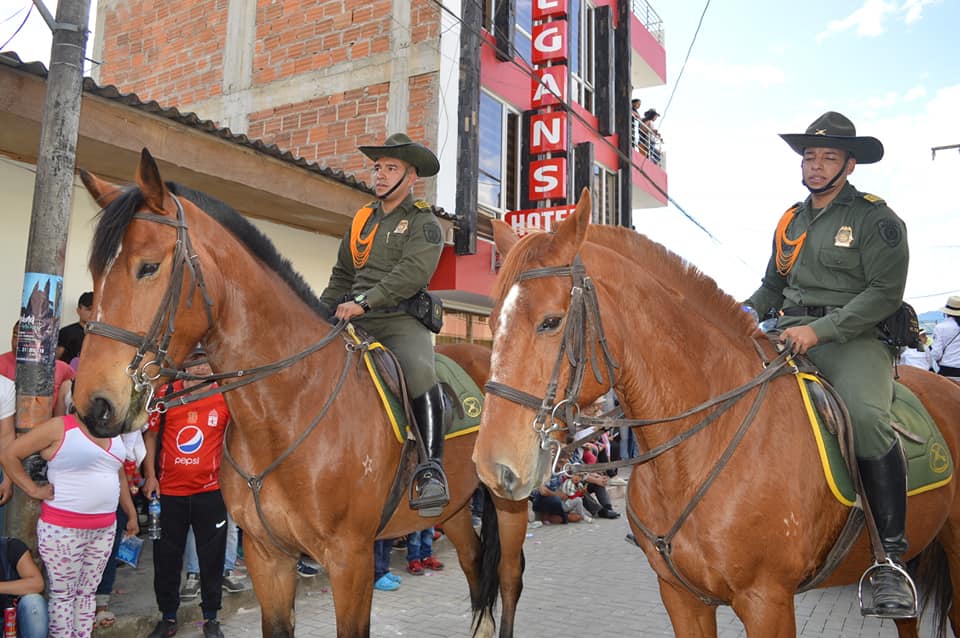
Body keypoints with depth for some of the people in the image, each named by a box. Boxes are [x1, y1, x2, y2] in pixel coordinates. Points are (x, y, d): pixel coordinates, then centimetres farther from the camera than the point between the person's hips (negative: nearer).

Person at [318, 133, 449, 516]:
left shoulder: (423, 222, 3)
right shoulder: (362, 220, 22)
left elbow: (412, 273, -14)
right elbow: (342, 276, 27)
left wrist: (364, 301, -22)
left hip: (401, 320, -6)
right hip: (354, 321, 6)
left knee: (420, 371, -32)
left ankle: (432, 469, -28)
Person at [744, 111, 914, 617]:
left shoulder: (875, 218, 0)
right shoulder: (790, 221, 19)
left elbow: (885, 293, -10)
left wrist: (821, 329, -20)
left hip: (856, 338, -6)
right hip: (790, 336, 6)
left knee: (867, 418, -32)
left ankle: (891, 559, -20)